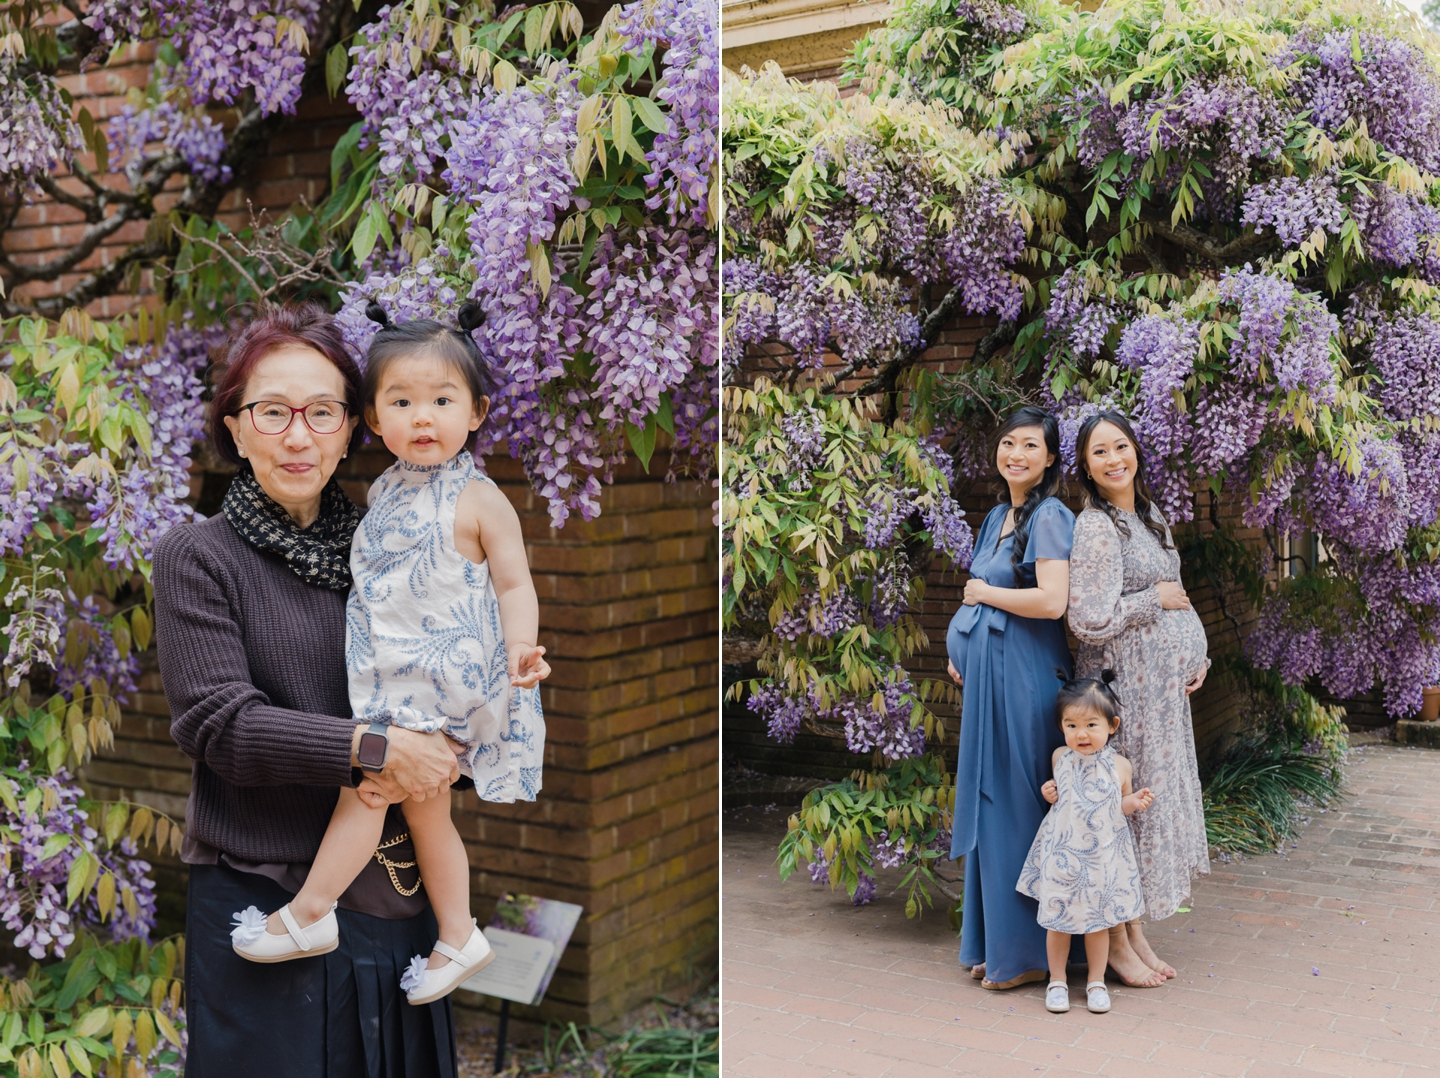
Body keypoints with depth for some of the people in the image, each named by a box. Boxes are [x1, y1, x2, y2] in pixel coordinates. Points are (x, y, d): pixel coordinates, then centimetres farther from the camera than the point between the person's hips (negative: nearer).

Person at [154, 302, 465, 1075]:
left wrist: (437, 753, -12)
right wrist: (374, 749, -20)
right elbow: (219, 725, -13)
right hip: (263, 892, -4)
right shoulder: (197, 557, -4)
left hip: (394, 895, 4)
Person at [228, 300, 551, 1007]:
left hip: (444, 677, -8)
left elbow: (514, 585, -12)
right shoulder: (385, 490, 8)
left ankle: (309, 912, 8)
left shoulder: (479, 500, -12)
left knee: (363, 776, -9)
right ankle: (459, 938, 28)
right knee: (423, 806, 14)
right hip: (390, 677, 8)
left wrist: (520, 649, -27)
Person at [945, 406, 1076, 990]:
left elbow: (1051, 601, -25)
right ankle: (994, 942, 25)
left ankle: (1028, 951, 12)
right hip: (989, 672, 9)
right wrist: (963, 655, 13)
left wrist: (983, 592, -11)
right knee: (990, 802, 13)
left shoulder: (1050, 516, -13)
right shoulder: (999, 516, 14)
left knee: (1018, 804, -1)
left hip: (1026, 674, -9)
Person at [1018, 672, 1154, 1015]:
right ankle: (1057, 981, 24)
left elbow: (1119, 805, 8)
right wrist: (1049, 795, -8)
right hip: (1061, 853, 1)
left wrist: (1134, 801, -12)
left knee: (1099, 920, 11)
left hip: (1103, 855, 0)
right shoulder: (1060, 758, -5)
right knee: (1057, 919, 7)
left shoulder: (1119, 765, -7)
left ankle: (1097, 982, 27)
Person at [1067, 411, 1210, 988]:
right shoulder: (1095, 528, -16)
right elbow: (1090, 620, -24)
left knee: (1153, 796, 13)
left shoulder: (1148, 518, 13)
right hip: (1123, 682, -9)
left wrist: (1196, 656, 7)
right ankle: (1115, 942, 11)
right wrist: (1157, 600, -14)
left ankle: (1136, 932, 25)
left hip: (1162, 686, 9)